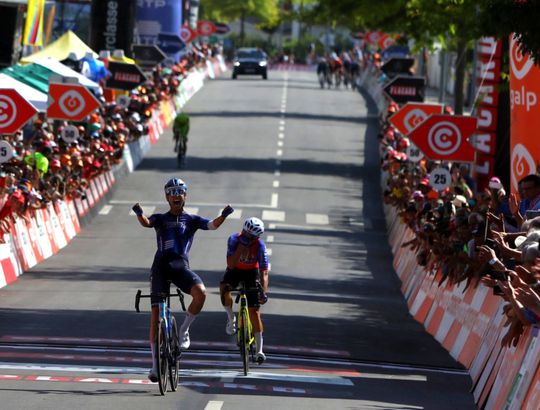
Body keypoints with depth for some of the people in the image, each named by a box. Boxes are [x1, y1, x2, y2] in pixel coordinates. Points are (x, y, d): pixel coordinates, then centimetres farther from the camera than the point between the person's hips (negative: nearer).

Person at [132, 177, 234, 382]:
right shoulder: (160, 219, 14)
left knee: (200, 292, -30)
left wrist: (224, 216, -23)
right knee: (156, 313, -5)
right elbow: (146, 223, -8)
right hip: (160, 266, 0)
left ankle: (184, 330, -5)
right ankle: (155, 363, 1)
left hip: (180, 265, 0)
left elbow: (212, 225, -1)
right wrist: (139, 214, -31)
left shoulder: (191, 220, 16)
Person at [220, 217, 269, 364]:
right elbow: (231, 264, -33)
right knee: (224, 288, -33)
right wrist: (242, 246, -42)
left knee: (254, 310, -9)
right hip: (235, 270, 1)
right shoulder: (234, 239, -26)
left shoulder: (260, 245, -26)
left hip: (251, 272, -1)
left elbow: (264, 271, -26)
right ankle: (231, 318, -6)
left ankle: (259, 350, -5)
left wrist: (264, 292, -37)